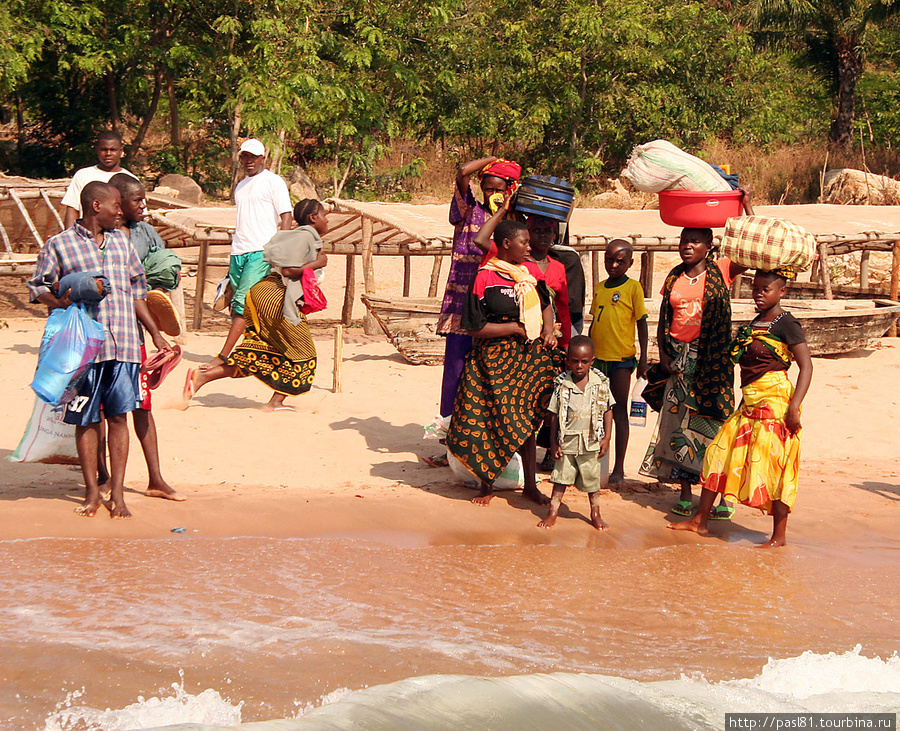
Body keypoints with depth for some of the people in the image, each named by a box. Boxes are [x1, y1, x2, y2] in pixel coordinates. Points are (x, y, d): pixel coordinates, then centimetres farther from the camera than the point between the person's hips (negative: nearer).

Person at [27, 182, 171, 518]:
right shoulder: (59, 245, 2)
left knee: (118, 416, 2)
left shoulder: (120, 242, 16)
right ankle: (92, 491, 16)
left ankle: (117, 493, 7)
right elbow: (37, 286, 4)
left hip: (124, 344, 3)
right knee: (86, 420, 4)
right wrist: (60, 302, -16)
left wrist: (156, 333, 19)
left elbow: (136, 290, 21)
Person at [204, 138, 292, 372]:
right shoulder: (241, 186, 21)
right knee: (236, 305, 4)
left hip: (262, 252, -8)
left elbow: (286, 217, -6)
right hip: (238, 253, 8)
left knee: (243, 304, -14)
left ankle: (223, 357, -16)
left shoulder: (273, 182, 0)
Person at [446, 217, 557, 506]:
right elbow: (475, 327, -14)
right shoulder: (484, 279, -13)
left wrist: (548, 331, 4)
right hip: (495, 359, -5)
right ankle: (486, 484, 16)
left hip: (530, 357, 5)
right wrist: (515, 327, -14)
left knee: (526, 421, 11)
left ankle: (530, 485, 20)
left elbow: (545, 305, 23)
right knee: (492, 421, 0)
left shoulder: (529, 273, 7)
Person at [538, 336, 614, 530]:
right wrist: (554, 443, -4)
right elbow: (554, 415, -1)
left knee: (593, 479, 10)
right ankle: (553, 513, 12)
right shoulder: (562, 384, -5)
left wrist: (606, 438, 0)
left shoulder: (601, 383, -3)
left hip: (591, 443, 0)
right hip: (567, 442, 0)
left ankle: (595, 514, 24)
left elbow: (608, 411, 4)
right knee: (561, 478, 5)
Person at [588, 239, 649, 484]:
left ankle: (619, 468, 3)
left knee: (619, 412, -1)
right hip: (597, 357, 5)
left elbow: (641, 323, -3)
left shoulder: (633, 287, -3)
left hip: (622, 357, -5)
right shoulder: (599, 288, 11)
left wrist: (643, 357, -7)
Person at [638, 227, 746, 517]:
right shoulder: (674, 279, 10)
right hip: (678, 359, 4)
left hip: (710, 360, -4)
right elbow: (663, 321, 14)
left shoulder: (720, 273, -1)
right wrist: (663, 354, 0)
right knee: (677, 421, 3)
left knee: (712, 421, -4)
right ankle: (685, 494, 12)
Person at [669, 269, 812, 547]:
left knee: (772, 464, -7)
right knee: (719, 452, 9)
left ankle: (778, 536, 2)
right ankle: (699, 521, 18)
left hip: (775, 401, -9)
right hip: (749, 403, 9)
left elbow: (806, 366, -15)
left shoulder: (785, 324, -10)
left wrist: (794, 406, -23)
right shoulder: (755, 322, 14)